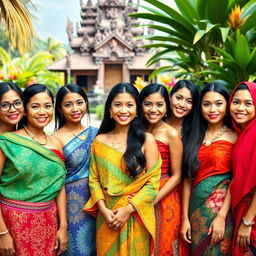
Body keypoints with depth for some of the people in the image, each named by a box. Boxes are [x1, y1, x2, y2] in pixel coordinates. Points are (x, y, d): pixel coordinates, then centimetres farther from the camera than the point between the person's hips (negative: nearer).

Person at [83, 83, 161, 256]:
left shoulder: (146, 140, -4)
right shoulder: (99, 141, 3)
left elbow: (153, 183, -7)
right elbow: (94, 179, 2)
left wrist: (128, 209, -14)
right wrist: (103, 209, -11)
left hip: (136, 216, -2)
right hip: (107, 217, 2)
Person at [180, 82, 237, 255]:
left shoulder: (234, 137, -5)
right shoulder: (195, 136, 6)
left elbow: (235, 180, -9)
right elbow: (188, 178, 3)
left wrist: (221, 217, -16)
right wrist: (185, 217, 0)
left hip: (221, 207, -4)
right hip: (196, 207, 4)